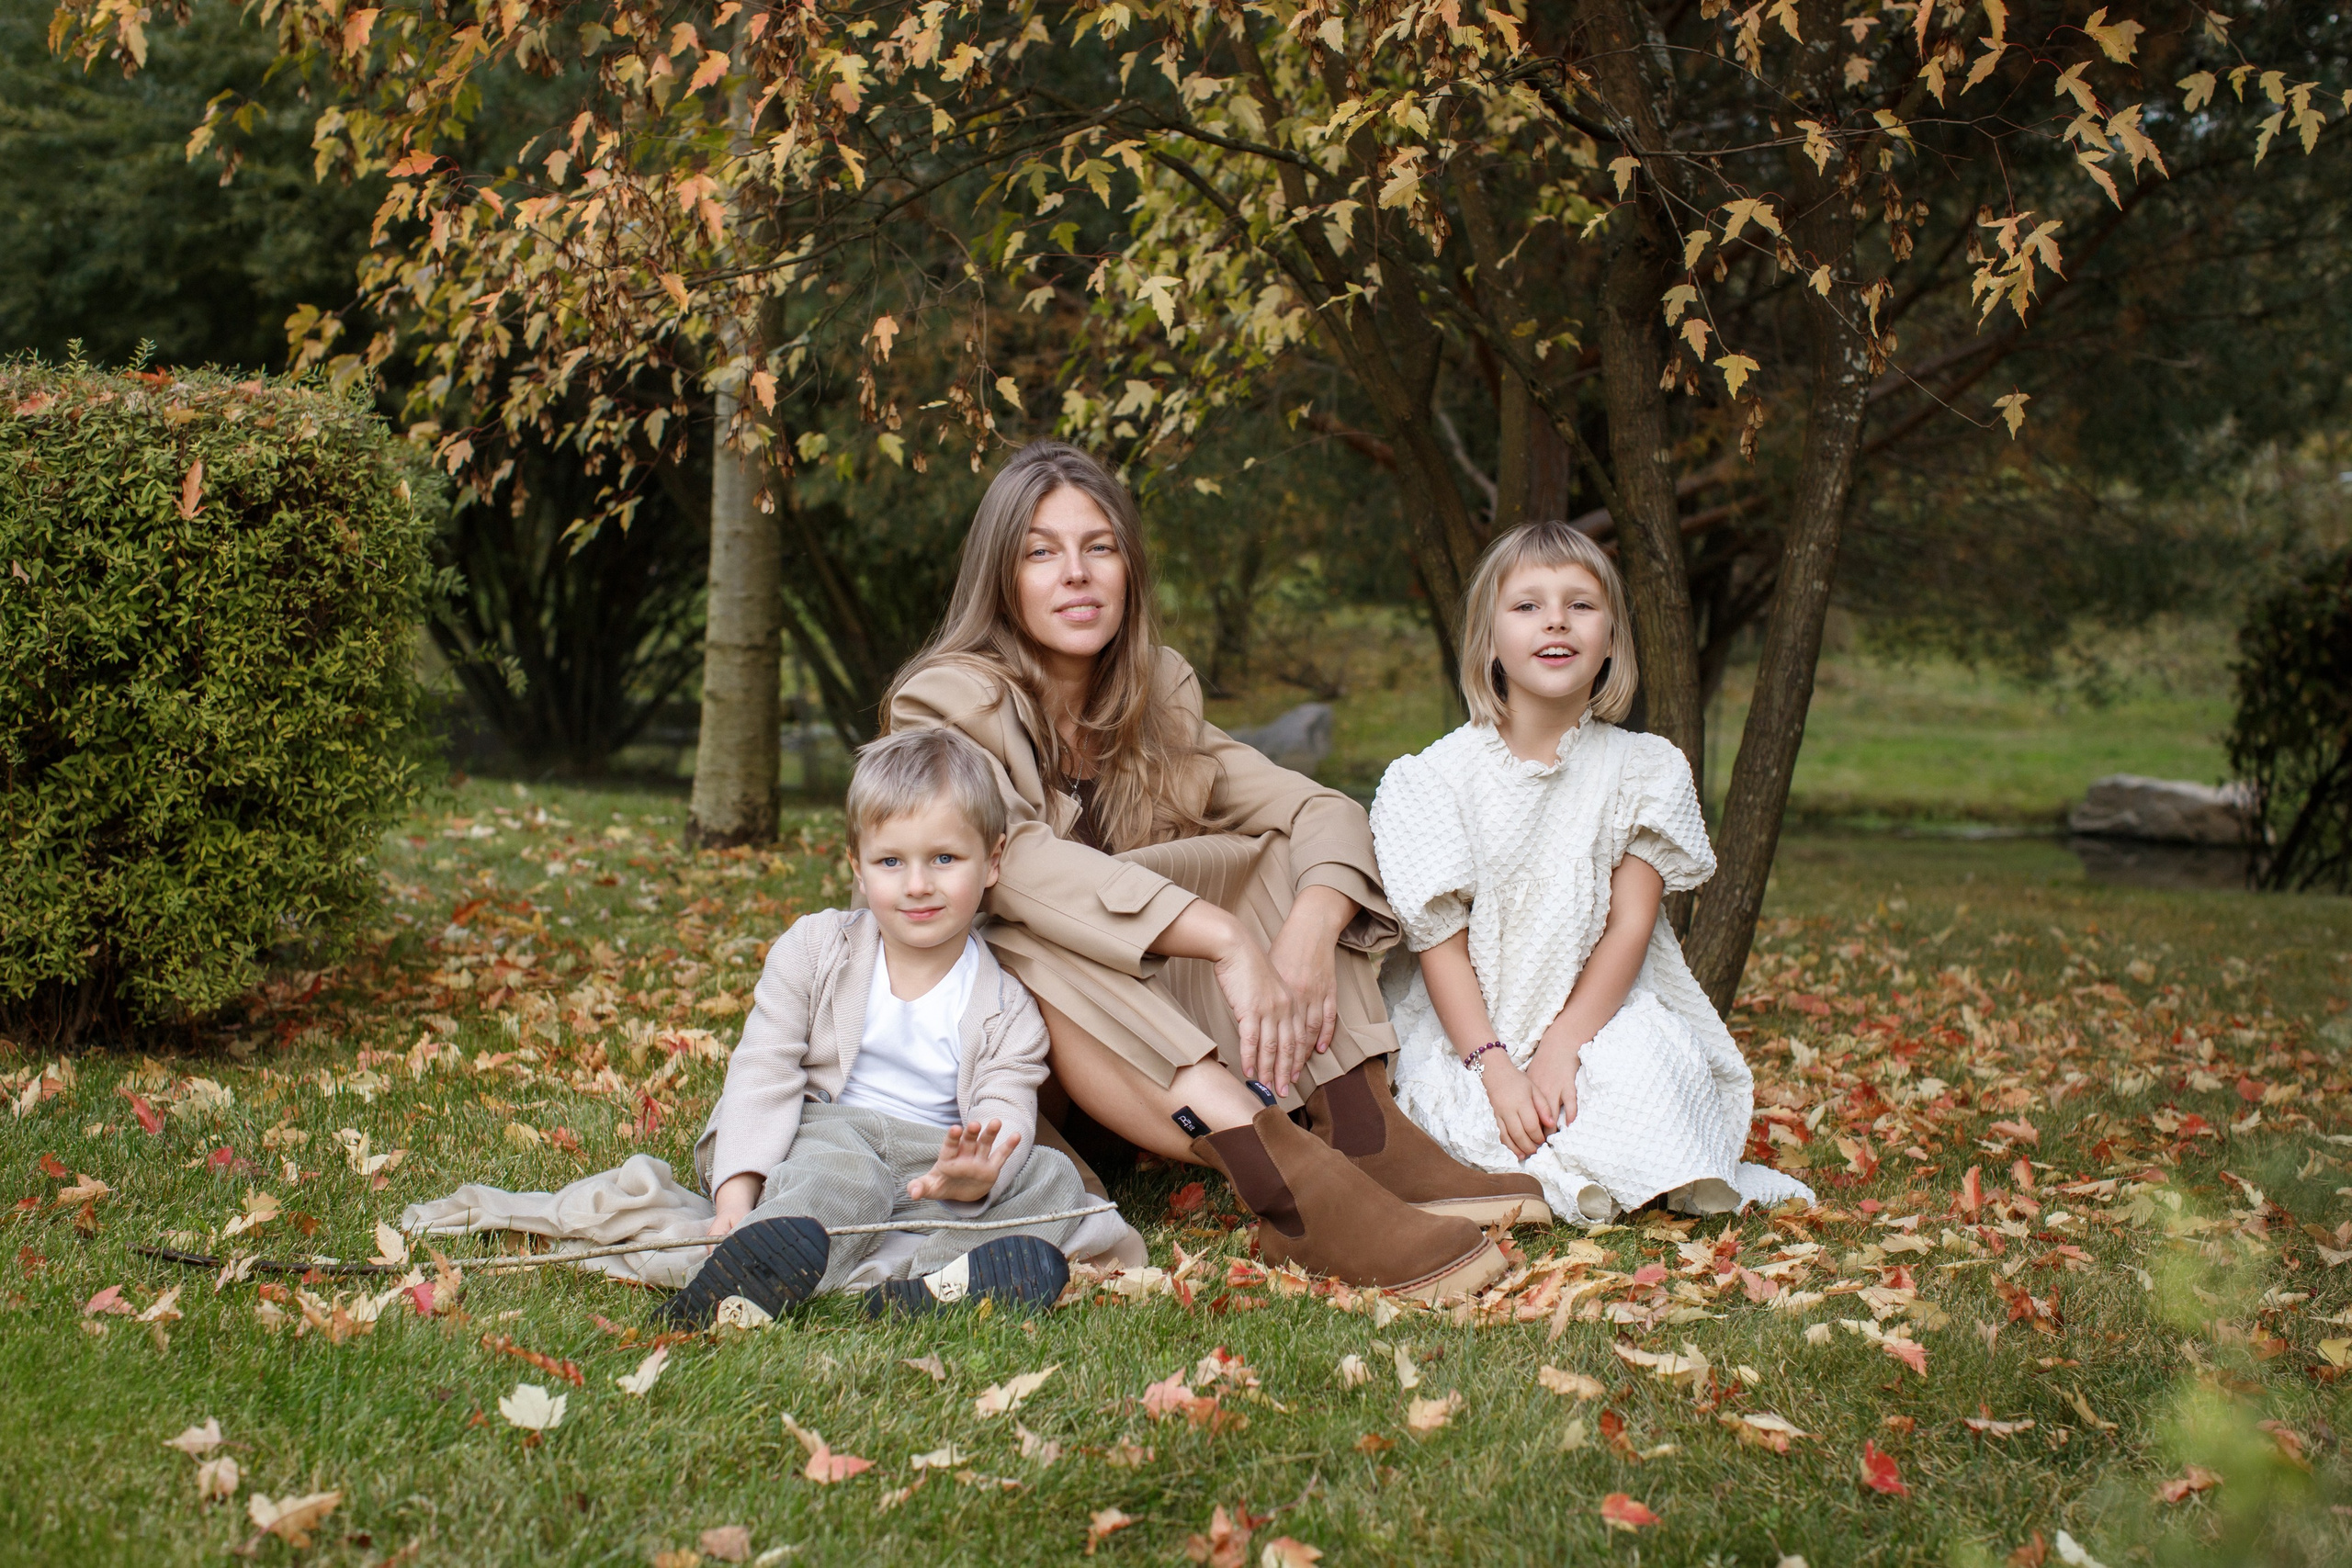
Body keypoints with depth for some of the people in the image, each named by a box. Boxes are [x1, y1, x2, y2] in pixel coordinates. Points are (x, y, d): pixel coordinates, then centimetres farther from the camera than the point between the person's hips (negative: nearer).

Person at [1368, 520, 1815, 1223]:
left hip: (1603, 1010, 1)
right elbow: (1441, 941, -7)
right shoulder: (1434, 778, -3)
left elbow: (1630, 926, -5)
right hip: (1471, 1028, -1)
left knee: (1644, 1064, -31)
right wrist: (1494, 1066, -20)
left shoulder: (1644, 769, 1)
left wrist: (1562, 1047, -18)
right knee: (1467, 1116, -30)